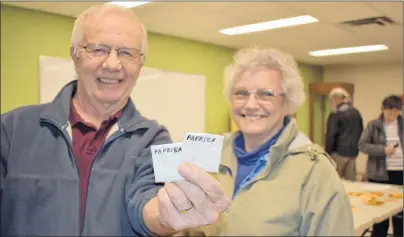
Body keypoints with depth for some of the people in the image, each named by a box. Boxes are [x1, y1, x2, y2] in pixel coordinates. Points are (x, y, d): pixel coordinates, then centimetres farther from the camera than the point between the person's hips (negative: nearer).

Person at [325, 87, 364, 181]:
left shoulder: (335, 115, -11)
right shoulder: (356, 113, 11)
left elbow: (331, 136, -13)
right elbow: (361, 132, 17)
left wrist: (327, 153, -5)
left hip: (338, 152, -6)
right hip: (352, 152, 6)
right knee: (351, 181, 8)